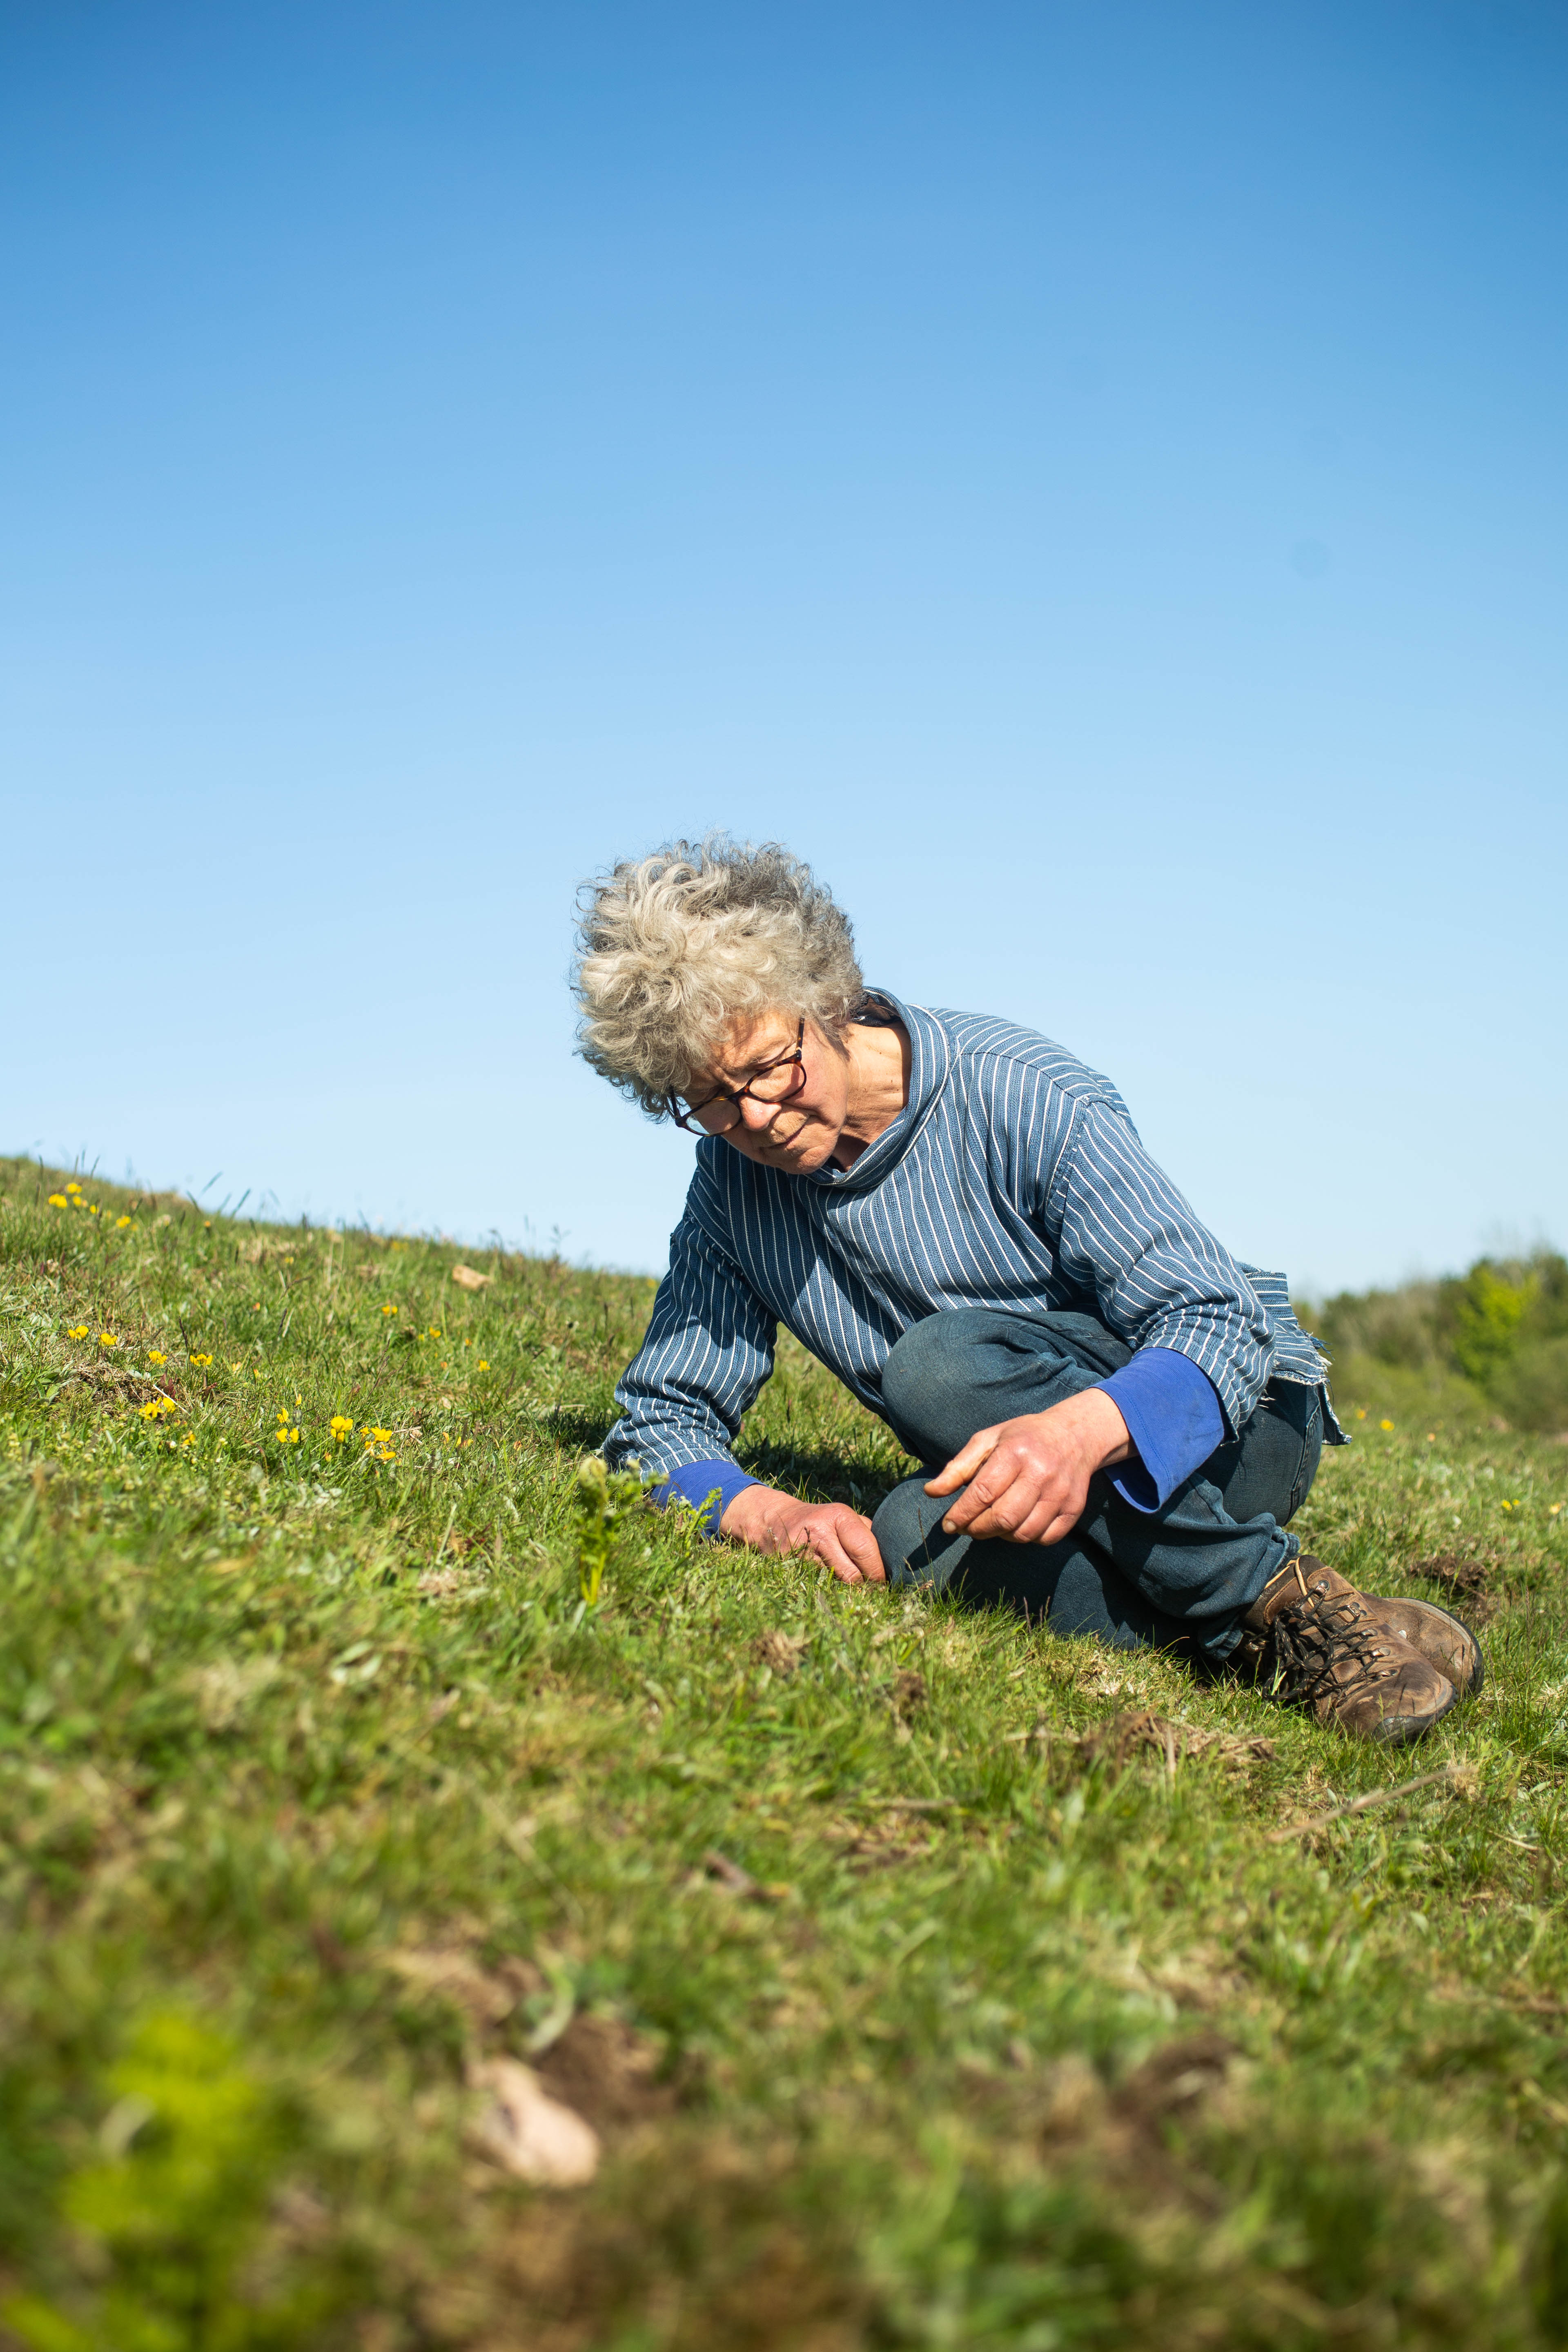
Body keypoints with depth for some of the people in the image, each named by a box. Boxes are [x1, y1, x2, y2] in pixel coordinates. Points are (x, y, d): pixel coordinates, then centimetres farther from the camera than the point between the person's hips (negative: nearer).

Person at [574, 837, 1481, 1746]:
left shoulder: (1022, 1095, -18)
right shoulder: (735, 1182, -2)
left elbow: (1221, 1327, -22)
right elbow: (658, 1426, 0)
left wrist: (1081, 1429, -45)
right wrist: (772, 1513, -23)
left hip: (1238, 1424, -4)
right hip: (1017, 1475, 4)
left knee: (940, 1366, -33)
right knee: (911, 1543, -31)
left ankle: (1285, 1605, -24)